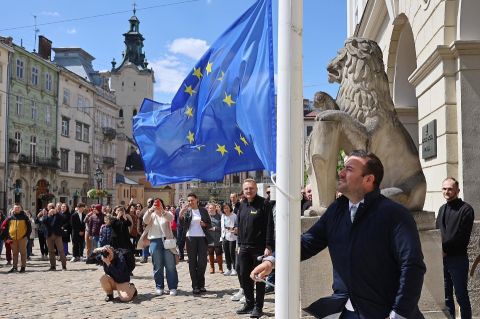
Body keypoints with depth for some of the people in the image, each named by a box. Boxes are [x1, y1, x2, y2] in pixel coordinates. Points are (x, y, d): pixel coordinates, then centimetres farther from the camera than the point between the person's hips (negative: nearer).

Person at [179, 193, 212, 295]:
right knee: (192, 262, 3)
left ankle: (201, 284, 14)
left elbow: (209, 224, 10)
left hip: (202, 238, 0)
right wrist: (181, 212, -22)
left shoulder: (203, 211, 6)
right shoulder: (187, 211, 4)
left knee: (202, 262, 0)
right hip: (190, 238, 0)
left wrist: (204, 224, -12)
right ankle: (195, 286, 7)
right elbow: (182, 224, -10)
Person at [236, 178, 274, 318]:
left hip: (259, 247, -6)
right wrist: (240, 244, 13)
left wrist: (268, 246, -17)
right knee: (244, 276, 9)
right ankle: (249, 303, 23)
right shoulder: (242, 205, 12)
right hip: (245, 248, 6)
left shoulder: (264, 204, -8)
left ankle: (258, 307, 10)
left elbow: (269, 226, -12)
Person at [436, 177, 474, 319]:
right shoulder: (442, 209, 15)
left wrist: (445, 249, -13)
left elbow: (463, 237, -13)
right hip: (442, 259, 6)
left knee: (461, 296, 0)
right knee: (446, 296, 12)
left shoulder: (466, 209, -6)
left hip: (458, 259, -6)